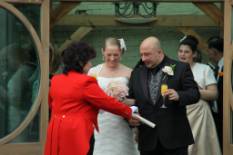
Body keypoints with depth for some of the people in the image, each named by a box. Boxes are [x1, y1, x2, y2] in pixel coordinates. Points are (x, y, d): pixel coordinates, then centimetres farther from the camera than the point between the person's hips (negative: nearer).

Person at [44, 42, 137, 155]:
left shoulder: (55, 80, 9)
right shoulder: (85, 82, -13)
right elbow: (108, 102, -9)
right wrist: (129, 112, 2)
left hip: (57, 132, 7)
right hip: (78, 134, -7)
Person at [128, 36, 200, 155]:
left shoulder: (180, 68, 0)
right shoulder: (137, 73, 11)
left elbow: (195, 93, -4)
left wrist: (179, 96, -24)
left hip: (174, 136, -3)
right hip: (147, 138, 3)